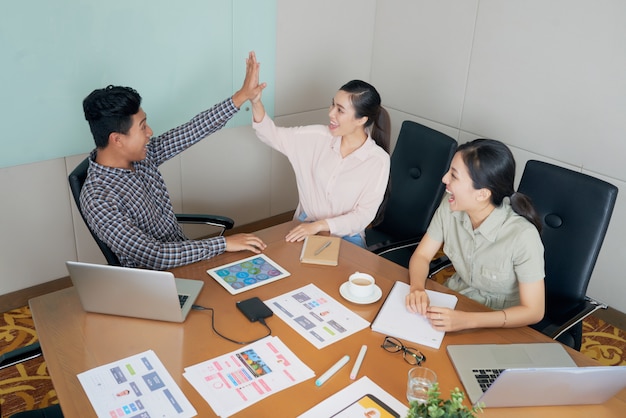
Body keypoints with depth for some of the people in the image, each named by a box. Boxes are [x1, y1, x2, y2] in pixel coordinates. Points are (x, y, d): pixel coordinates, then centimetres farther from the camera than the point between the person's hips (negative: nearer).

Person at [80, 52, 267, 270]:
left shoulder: (141, 156, -5)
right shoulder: (98, 199, -26)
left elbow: (191, 132, -2)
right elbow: (153, 256, -32)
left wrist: (241, 96, -7)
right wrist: (224, 243, -29)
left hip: (185, 256, 7)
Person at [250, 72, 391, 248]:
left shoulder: (378, 160, -14)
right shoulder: (319, 137, -3)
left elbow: (364, 215, -14)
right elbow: (273, 135, 2)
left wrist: (319, 225, -24)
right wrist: (256, 102, -16)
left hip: (345, 238, -2)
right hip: (304, 229, 3)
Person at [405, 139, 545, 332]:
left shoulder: (522, 236, -28)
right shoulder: (450, 206, -15)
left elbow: (533, 311, -22)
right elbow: (421, 256, -4)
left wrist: (467, 320, -33)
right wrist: (417, 288, -25)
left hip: (499, 324, -4)